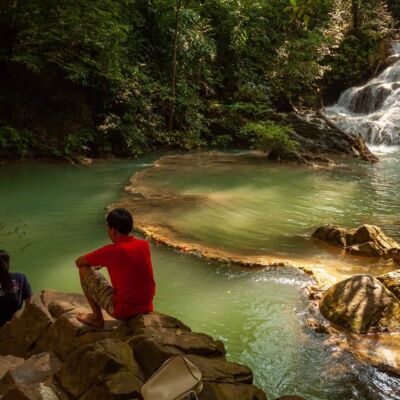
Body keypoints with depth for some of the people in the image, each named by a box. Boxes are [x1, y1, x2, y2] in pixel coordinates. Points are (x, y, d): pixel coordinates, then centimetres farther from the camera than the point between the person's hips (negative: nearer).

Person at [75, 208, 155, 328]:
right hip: (146, 308, 6)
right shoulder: (144, 245, -1)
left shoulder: (111, 251, -17)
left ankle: (97, 317, 13)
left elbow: (79, 262, -1)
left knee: (84, 269, 5)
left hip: (122, 309, -6)